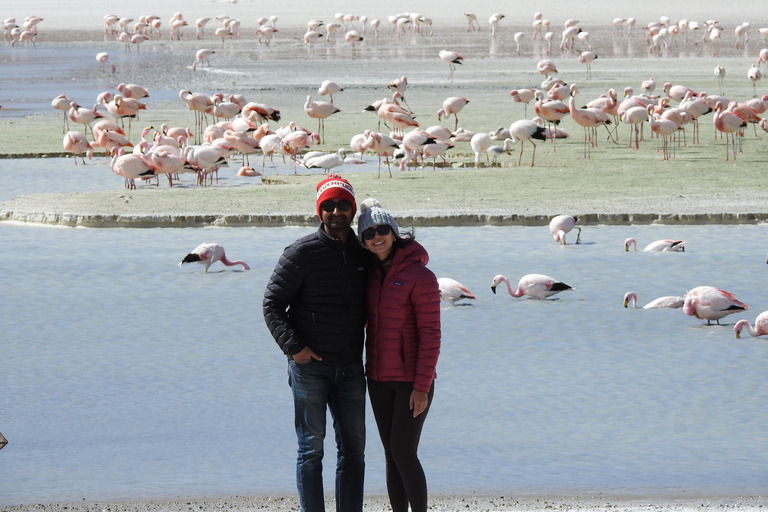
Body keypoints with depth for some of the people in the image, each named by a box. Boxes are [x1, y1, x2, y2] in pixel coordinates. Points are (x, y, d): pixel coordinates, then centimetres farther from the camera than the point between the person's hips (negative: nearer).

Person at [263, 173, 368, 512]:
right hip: (309, 364, -5)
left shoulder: (362, 253, 9)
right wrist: (293, 346, -17)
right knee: (311, 447, -3)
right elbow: (272, 303, -7)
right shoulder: (302, 253, -7)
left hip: (350, 366, 5)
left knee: (353, 447, 8)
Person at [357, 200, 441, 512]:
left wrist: (421, 387, -19)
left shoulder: (420, 276, -16)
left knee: (404, 454, -8)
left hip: (413, 380, -6)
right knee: (392, 456, 8)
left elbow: (430, 336, -16)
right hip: (380, 378, 6)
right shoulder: (371, 272, 5)